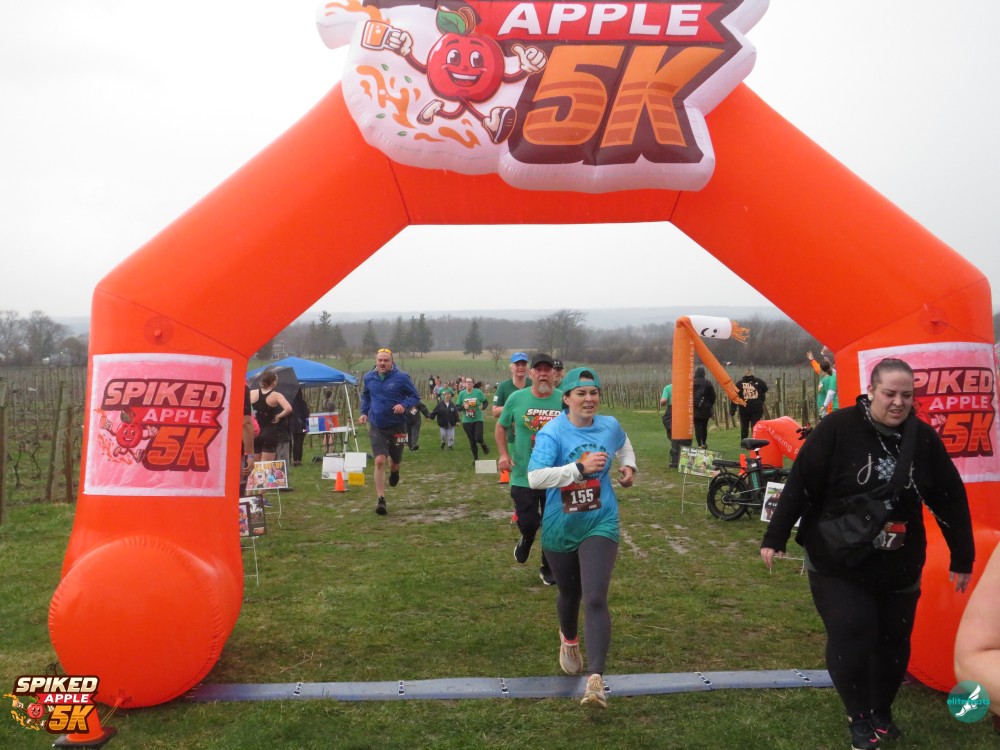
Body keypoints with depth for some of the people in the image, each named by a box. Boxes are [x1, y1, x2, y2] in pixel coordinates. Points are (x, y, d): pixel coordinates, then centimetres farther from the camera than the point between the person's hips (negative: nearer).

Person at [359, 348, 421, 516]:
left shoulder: (401, 377, -10)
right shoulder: (368, 377, 0)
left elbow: (415, 396, -3)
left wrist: (404, 405, -22)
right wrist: (364, 412, 4)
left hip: (397, 426, -1)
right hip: (376, 427, 1)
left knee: (394, 462, 13)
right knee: (379, 461, -13)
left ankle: (394, 470, 53)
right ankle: (381, 500, -8)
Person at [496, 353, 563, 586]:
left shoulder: (565, 401, -5)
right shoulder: (517, 398, -4)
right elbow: (500, 427, 9)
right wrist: (503, 454, -4)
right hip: (523, 476, 0)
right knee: (528, 523, -2)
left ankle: (548, 568, 29)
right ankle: (526, 540, 35)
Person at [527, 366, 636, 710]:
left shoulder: (609, 426, -3)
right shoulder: (552, 433, -17)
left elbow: (624, 445, 24)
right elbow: (535, 478, -33)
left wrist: (628, 466, 6)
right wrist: (581, 467, -38)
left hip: (600, 524, 1)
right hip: (560, 528, -1)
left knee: (595, 599, -16)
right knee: (569, 593, 20)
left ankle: (596, 679, -16)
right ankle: (569, 641, 53)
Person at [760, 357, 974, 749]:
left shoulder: (924, 439, -5)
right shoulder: (837, 429, -16)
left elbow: (951, 500, 3)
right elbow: (800, 485, -14)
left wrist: (962, 557, 7)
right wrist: (775, 538, -12)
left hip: (899, 567, 4)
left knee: (894, 643, 12)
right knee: (851, 639, -9)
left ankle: (882, 712, 36)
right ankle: (860, 717, 15)